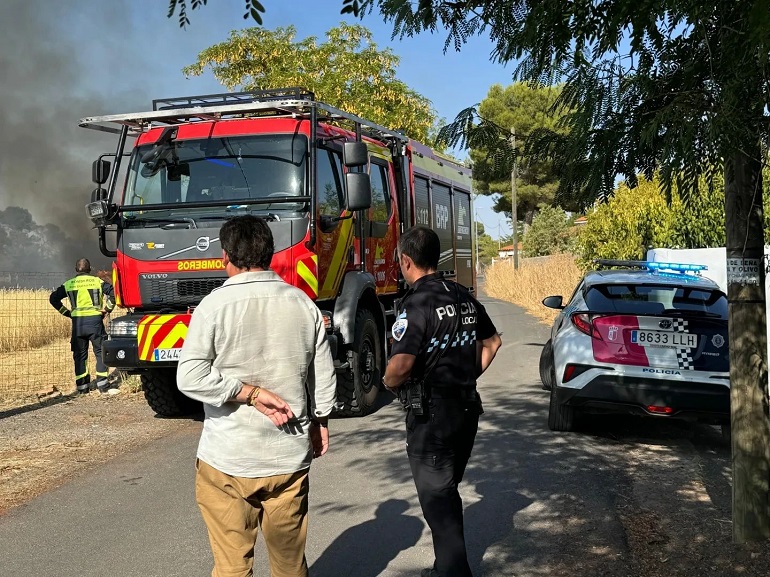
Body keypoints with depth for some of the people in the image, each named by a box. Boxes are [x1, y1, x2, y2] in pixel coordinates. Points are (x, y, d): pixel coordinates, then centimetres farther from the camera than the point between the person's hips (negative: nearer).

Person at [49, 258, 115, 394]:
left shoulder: (69, 284, 11)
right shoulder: (97, 281, 5)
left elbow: (53, 298, 10)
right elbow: (113, 292, -7)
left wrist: (66, 312, 12)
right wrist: (106, 309, 0)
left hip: (77, 322, 2)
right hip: (95, 320, -2)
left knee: (80, 355, 10)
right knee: (100, 352, 6)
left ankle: (82, 386, 10)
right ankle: (102, 384, 2)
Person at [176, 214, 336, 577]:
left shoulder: (214, 306, -10)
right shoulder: (303, 304, 0)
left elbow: (190, 378, -16)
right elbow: (324, 378, 6)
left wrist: (250, 392, -10)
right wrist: (320, 421, 20)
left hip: (228, 460, -3)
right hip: (290, 457, 4)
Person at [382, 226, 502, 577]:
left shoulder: (416, 303, -19)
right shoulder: (463, 297, 7)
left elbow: (401, 364, -30)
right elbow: (492, 342, 18)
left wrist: (389, 383, -9)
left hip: (431, 415, -8)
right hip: (467, 407, 9)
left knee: (436, 498, 3)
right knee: (447, 492, 22)